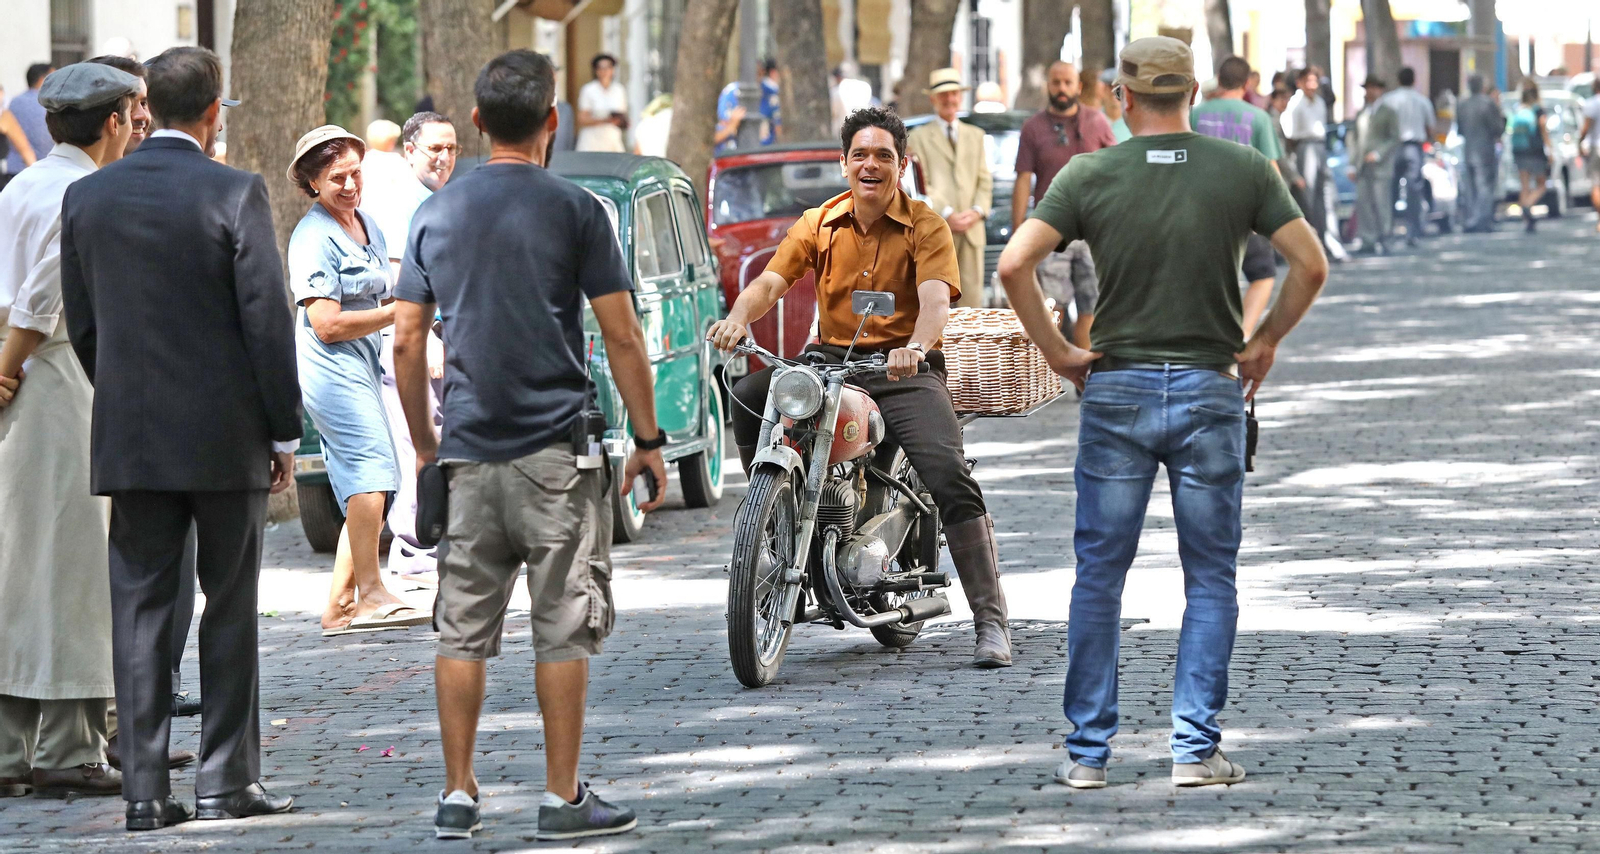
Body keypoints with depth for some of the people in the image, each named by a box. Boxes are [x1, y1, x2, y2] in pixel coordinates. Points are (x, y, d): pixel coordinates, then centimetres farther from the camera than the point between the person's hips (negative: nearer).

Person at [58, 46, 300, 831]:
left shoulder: (87, 198, 3)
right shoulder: (234, 195, -10)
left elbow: (80, 323, 9)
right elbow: (268, 321, -10)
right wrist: (284, 432, -2)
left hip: (130, 439, 3)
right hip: (227, 439, -3)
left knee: (139, 610, 5)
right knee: (229, 610, 6)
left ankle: (146, 789, 3)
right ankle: (225, 781, 6)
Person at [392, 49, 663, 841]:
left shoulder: (435, 213, 7)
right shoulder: (573, 209, -5)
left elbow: (406, 343, 7)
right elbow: (622, 339, -6)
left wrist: (423, 444, 17)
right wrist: (648, 438, 2)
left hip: (467, 454, 4)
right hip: (555, 449, -4)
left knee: (463, 629, 7)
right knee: (564, 629, 2)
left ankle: (457, 797, 7)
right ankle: (563, 798, 3)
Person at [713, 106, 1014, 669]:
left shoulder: (925, 226, -1)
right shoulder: (819, 225, 8)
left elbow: (935, 297, -18)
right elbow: (771, 282, -3)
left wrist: (914, 347, -40)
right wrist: (739, 317, -27)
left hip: (905, 370, -3)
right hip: (829, 360, 3)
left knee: (949, 476, -23)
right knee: (748, 399, -23)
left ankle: (991, 622, -19)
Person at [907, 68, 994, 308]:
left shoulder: (976, 135, 22)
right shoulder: (919, 137, 8)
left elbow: (985, 180, 15)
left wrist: (978, 211, -4)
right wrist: (946, 215, -13)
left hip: (970, 232, 4)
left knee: (972, 301, 0)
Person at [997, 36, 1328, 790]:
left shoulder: (1090, 175, -3)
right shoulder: (1243, 170, -2)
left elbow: (1013, 264, -12)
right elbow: (1311, 263, -5)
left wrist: (1056, 351, -2)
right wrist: (1265, 342, 6)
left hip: (1116, 390, 0)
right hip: (1210, 390, 0)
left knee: (1100, 573, 8)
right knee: (1210, 578, 7)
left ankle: (1088, 750, 8)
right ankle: (1195, 748, 2)